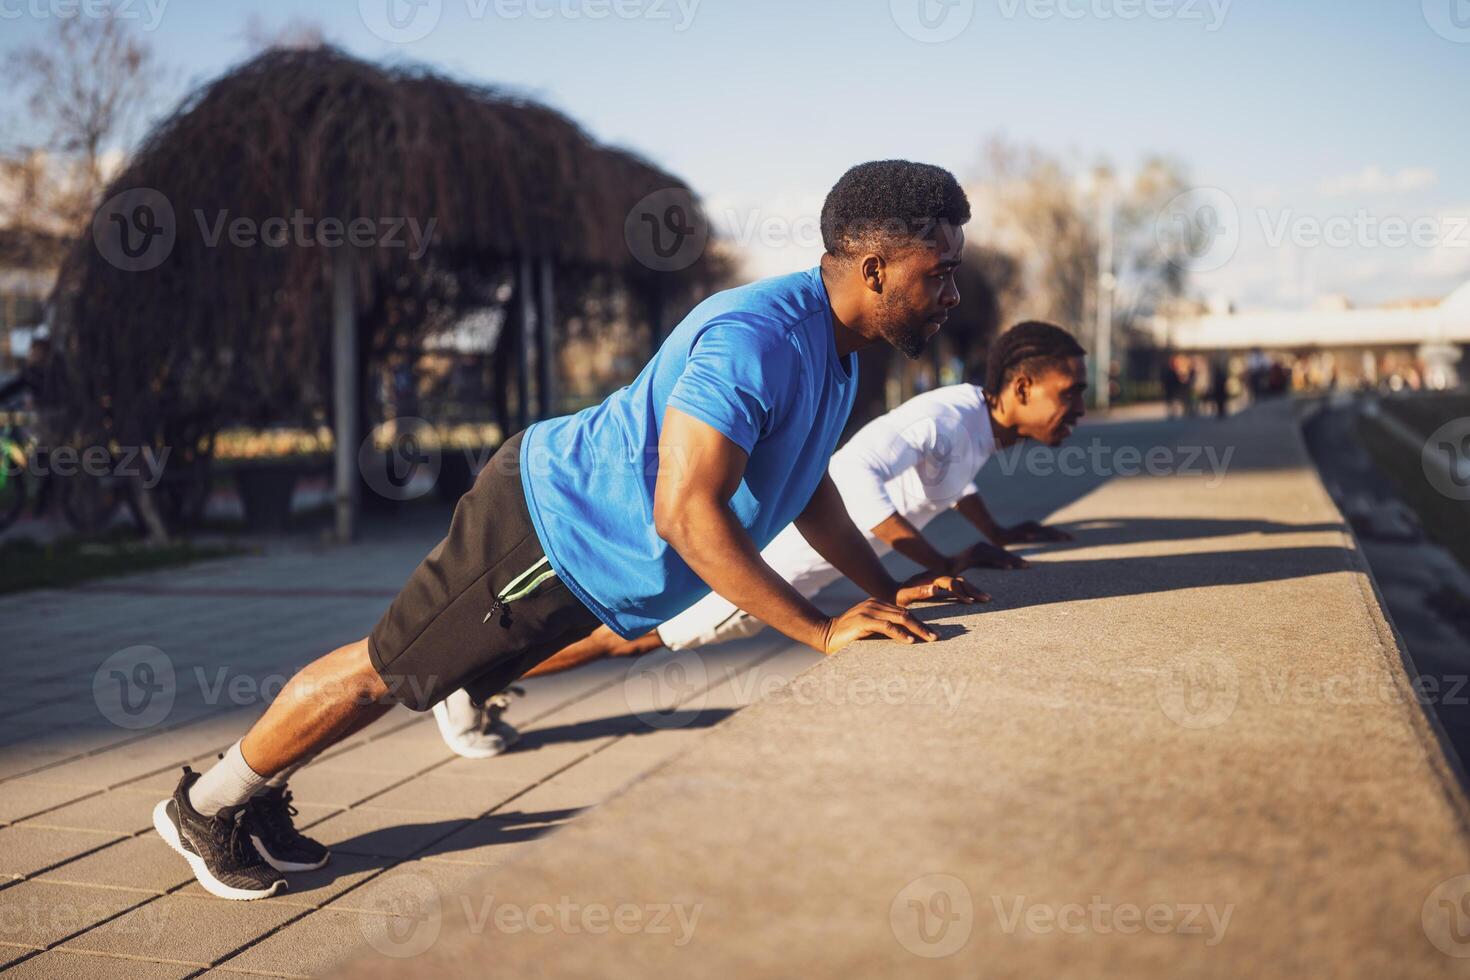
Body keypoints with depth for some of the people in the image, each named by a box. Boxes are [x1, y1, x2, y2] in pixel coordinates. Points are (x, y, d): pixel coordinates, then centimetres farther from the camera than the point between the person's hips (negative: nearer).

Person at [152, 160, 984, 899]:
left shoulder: (835, 347, 3)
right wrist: (823, 630, -34)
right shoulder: (757, 338, -31)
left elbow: (806, 486, 16)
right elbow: (685, 511, -37)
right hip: (541, 527, -9)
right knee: (384, 670, 7)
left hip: (579, 561, 9)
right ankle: (205, 806, 30)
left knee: (401, 668, 21)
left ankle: (257, 795, 40)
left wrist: (886, 589, 6)